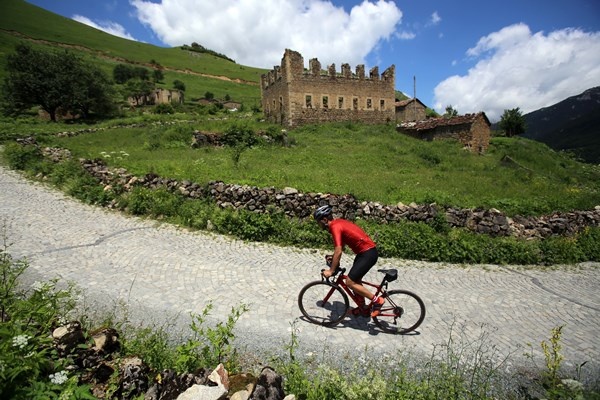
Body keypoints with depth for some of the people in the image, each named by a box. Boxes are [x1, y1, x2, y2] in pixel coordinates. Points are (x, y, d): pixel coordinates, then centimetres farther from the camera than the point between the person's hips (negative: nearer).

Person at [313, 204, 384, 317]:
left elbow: (338, 252, -23)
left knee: (350, 282, -7)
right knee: (355, 280, 20)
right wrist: (333, 256, 15)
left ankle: (376, 300, 3)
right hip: (366, 251, 10)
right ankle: (363, 308, 34)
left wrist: (331, 271, -17)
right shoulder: (338, 222, 11)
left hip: (368, 254, -10)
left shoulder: (335, 227, -18)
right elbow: (341, 245, 22)